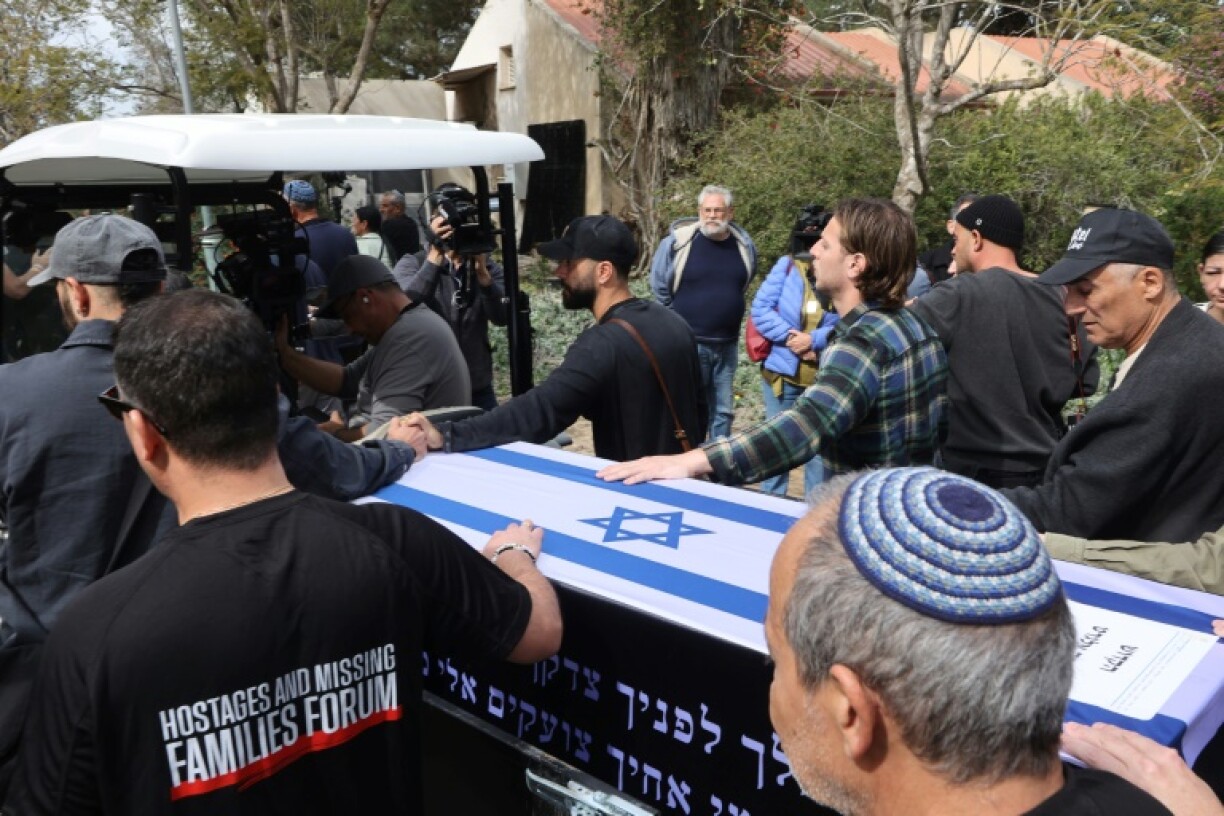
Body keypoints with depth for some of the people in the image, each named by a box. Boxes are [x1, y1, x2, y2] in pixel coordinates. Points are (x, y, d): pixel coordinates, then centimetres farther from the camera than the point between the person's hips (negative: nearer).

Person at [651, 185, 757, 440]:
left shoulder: (744, 244, 2)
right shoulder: (678, 240, -9)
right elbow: (659, 286, 2)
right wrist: (681, 317, 9)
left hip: (727, 344, 4)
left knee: (723, 409, 12)